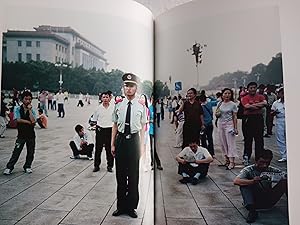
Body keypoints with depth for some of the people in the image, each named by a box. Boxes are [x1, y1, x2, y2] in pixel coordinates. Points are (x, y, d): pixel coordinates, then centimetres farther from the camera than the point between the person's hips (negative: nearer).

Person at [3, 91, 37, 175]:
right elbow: (18, 120, -15)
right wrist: (29, 122, -12)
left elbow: (33, 121, -18)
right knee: (16, 151, -2)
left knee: (31, 152, 9)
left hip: (31, 134, 2)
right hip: (21, 134, -2)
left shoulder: (32, 110, 0)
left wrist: (29, 109, -14)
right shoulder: (17, 109, -2)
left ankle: (27, 166, 26)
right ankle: (9, 167, 13)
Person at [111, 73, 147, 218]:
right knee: (120, 174, 11)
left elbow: (143, 127, 2)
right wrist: (112, 144, 4)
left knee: (134, 175, 8)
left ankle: (131, 207, 26)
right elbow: (115, 125, 6)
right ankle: (121, 206, 29)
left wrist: (142, 145, -2)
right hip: (121, 139, 2)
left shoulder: (141, 106, -2)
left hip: (134, 140, -1)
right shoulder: (118, 105, 3)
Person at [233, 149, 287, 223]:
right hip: (254, 201, -2)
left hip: (269, 201, 2)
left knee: (284, 181, -12)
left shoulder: (272, 170, 0)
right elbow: (236, 181, -28)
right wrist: (252, 181, -42)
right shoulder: (249, 170, -11)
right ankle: (252, 210, -31)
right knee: (244, 184, -28)